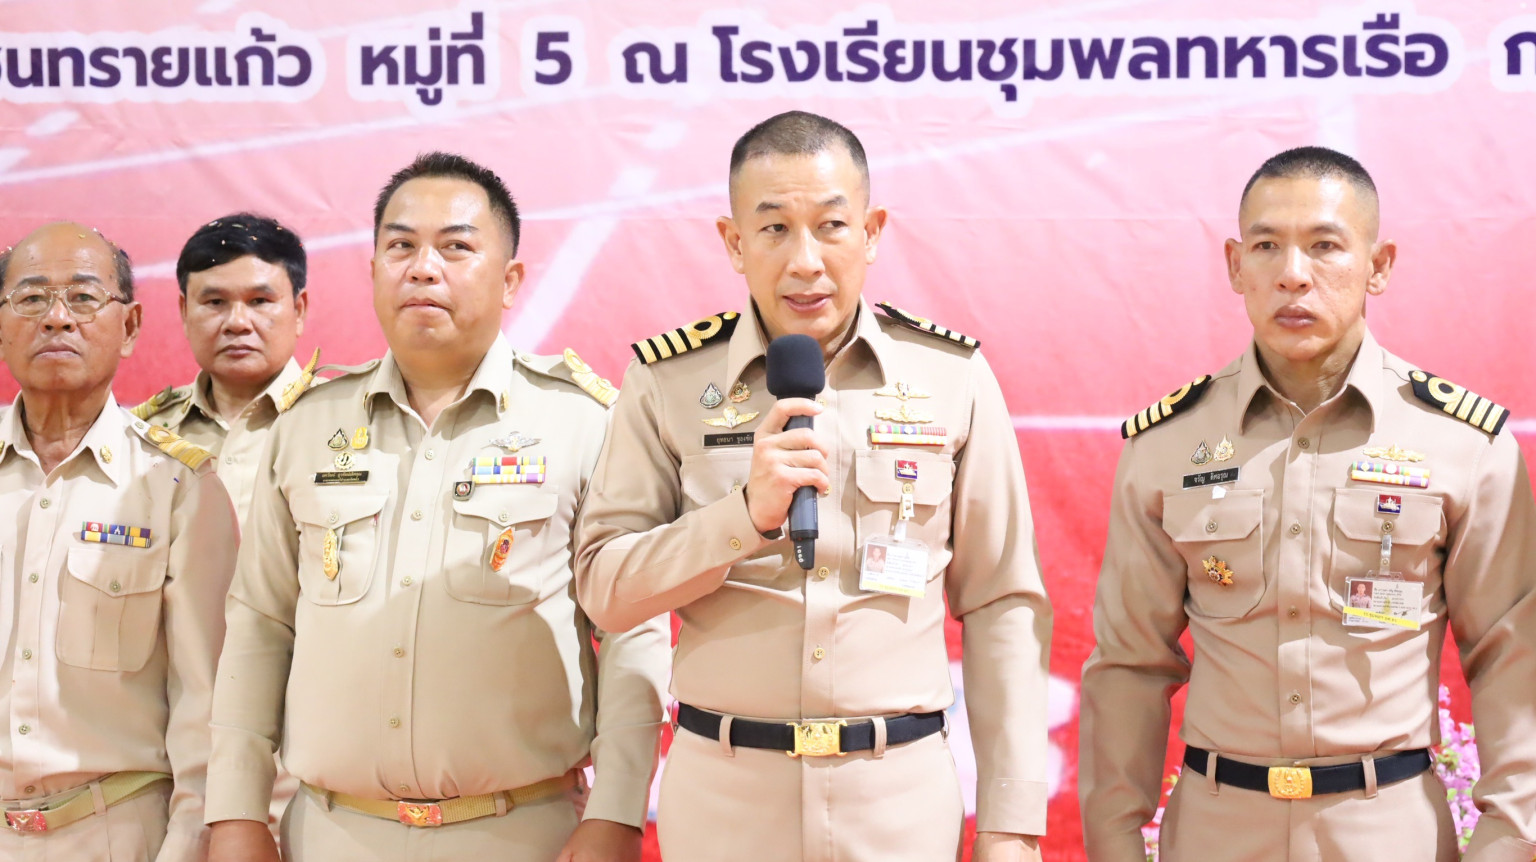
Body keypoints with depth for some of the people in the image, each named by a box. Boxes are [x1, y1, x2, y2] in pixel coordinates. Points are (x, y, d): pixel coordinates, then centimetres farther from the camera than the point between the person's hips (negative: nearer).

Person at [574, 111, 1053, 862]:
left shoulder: (952, 377, -2)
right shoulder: (668, 380, -2)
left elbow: (1002, 609, 1)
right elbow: (605, 590, -4)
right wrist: (748, 512, -19)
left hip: (903, 800, 0)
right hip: (721, 798, 0)